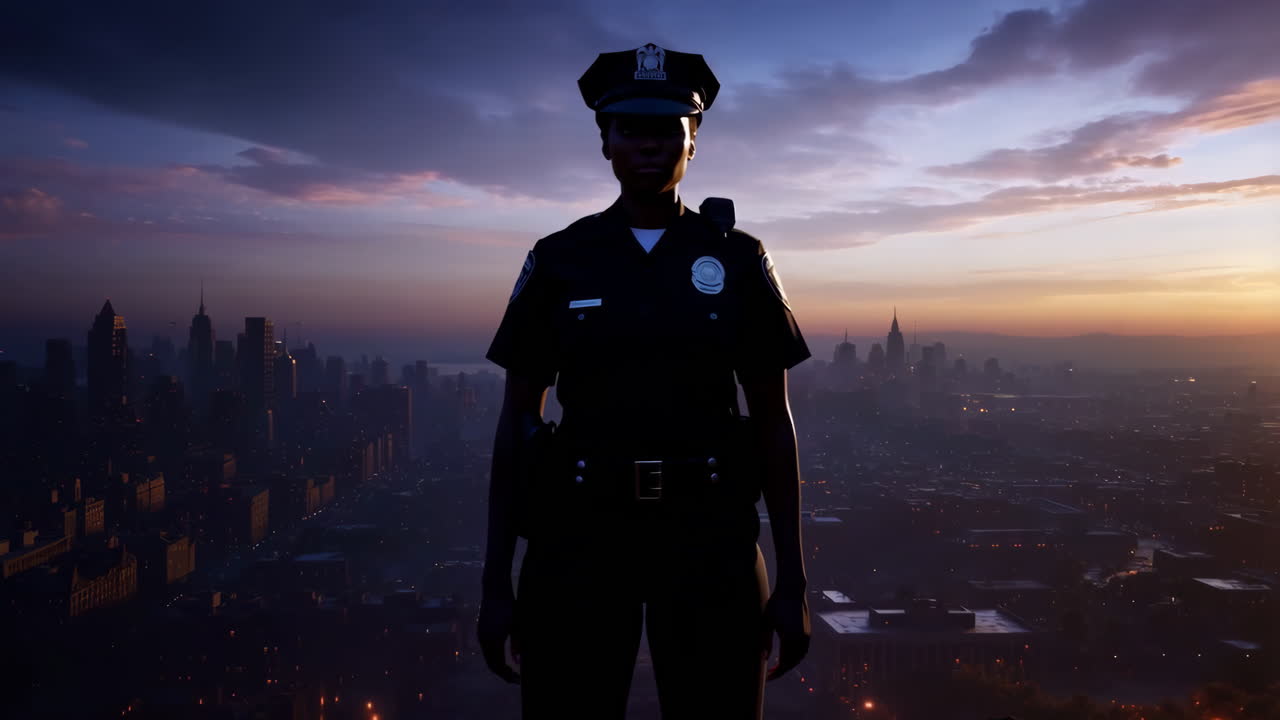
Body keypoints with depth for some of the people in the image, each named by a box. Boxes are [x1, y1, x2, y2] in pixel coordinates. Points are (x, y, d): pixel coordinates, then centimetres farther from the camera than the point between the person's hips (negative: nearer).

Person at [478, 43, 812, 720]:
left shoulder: (737, 259, 2)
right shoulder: (558, 260, 2)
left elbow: (774, 423, 4)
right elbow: (515, 424, 3)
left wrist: (793, 581, 1)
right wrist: (496, 581, 1)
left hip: (710, 536, 1)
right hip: (581, 535, 0)